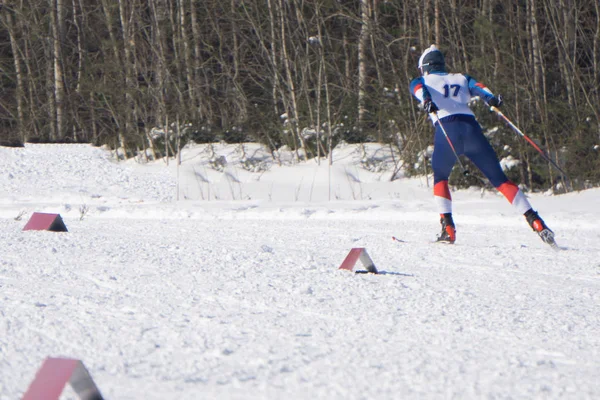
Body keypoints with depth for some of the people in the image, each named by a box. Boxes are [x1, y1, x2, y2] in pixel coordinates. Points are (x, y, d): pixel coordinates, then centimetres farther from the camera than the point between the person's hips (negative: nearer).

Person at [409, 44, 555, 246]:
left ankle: (447, 227, 5)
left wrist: (426, 100, -21)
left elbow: (418, 89, 1)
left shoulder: (421, 81, 25)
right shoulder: (461, 79, 31)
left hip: (446, 132, -2)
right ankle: (535, 222, -7)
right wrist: (492, 98, -9)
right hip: (471, 128, 2)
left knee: (440, 177, 23)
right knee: (499, 179, 5)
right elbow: (477, 87, 10)